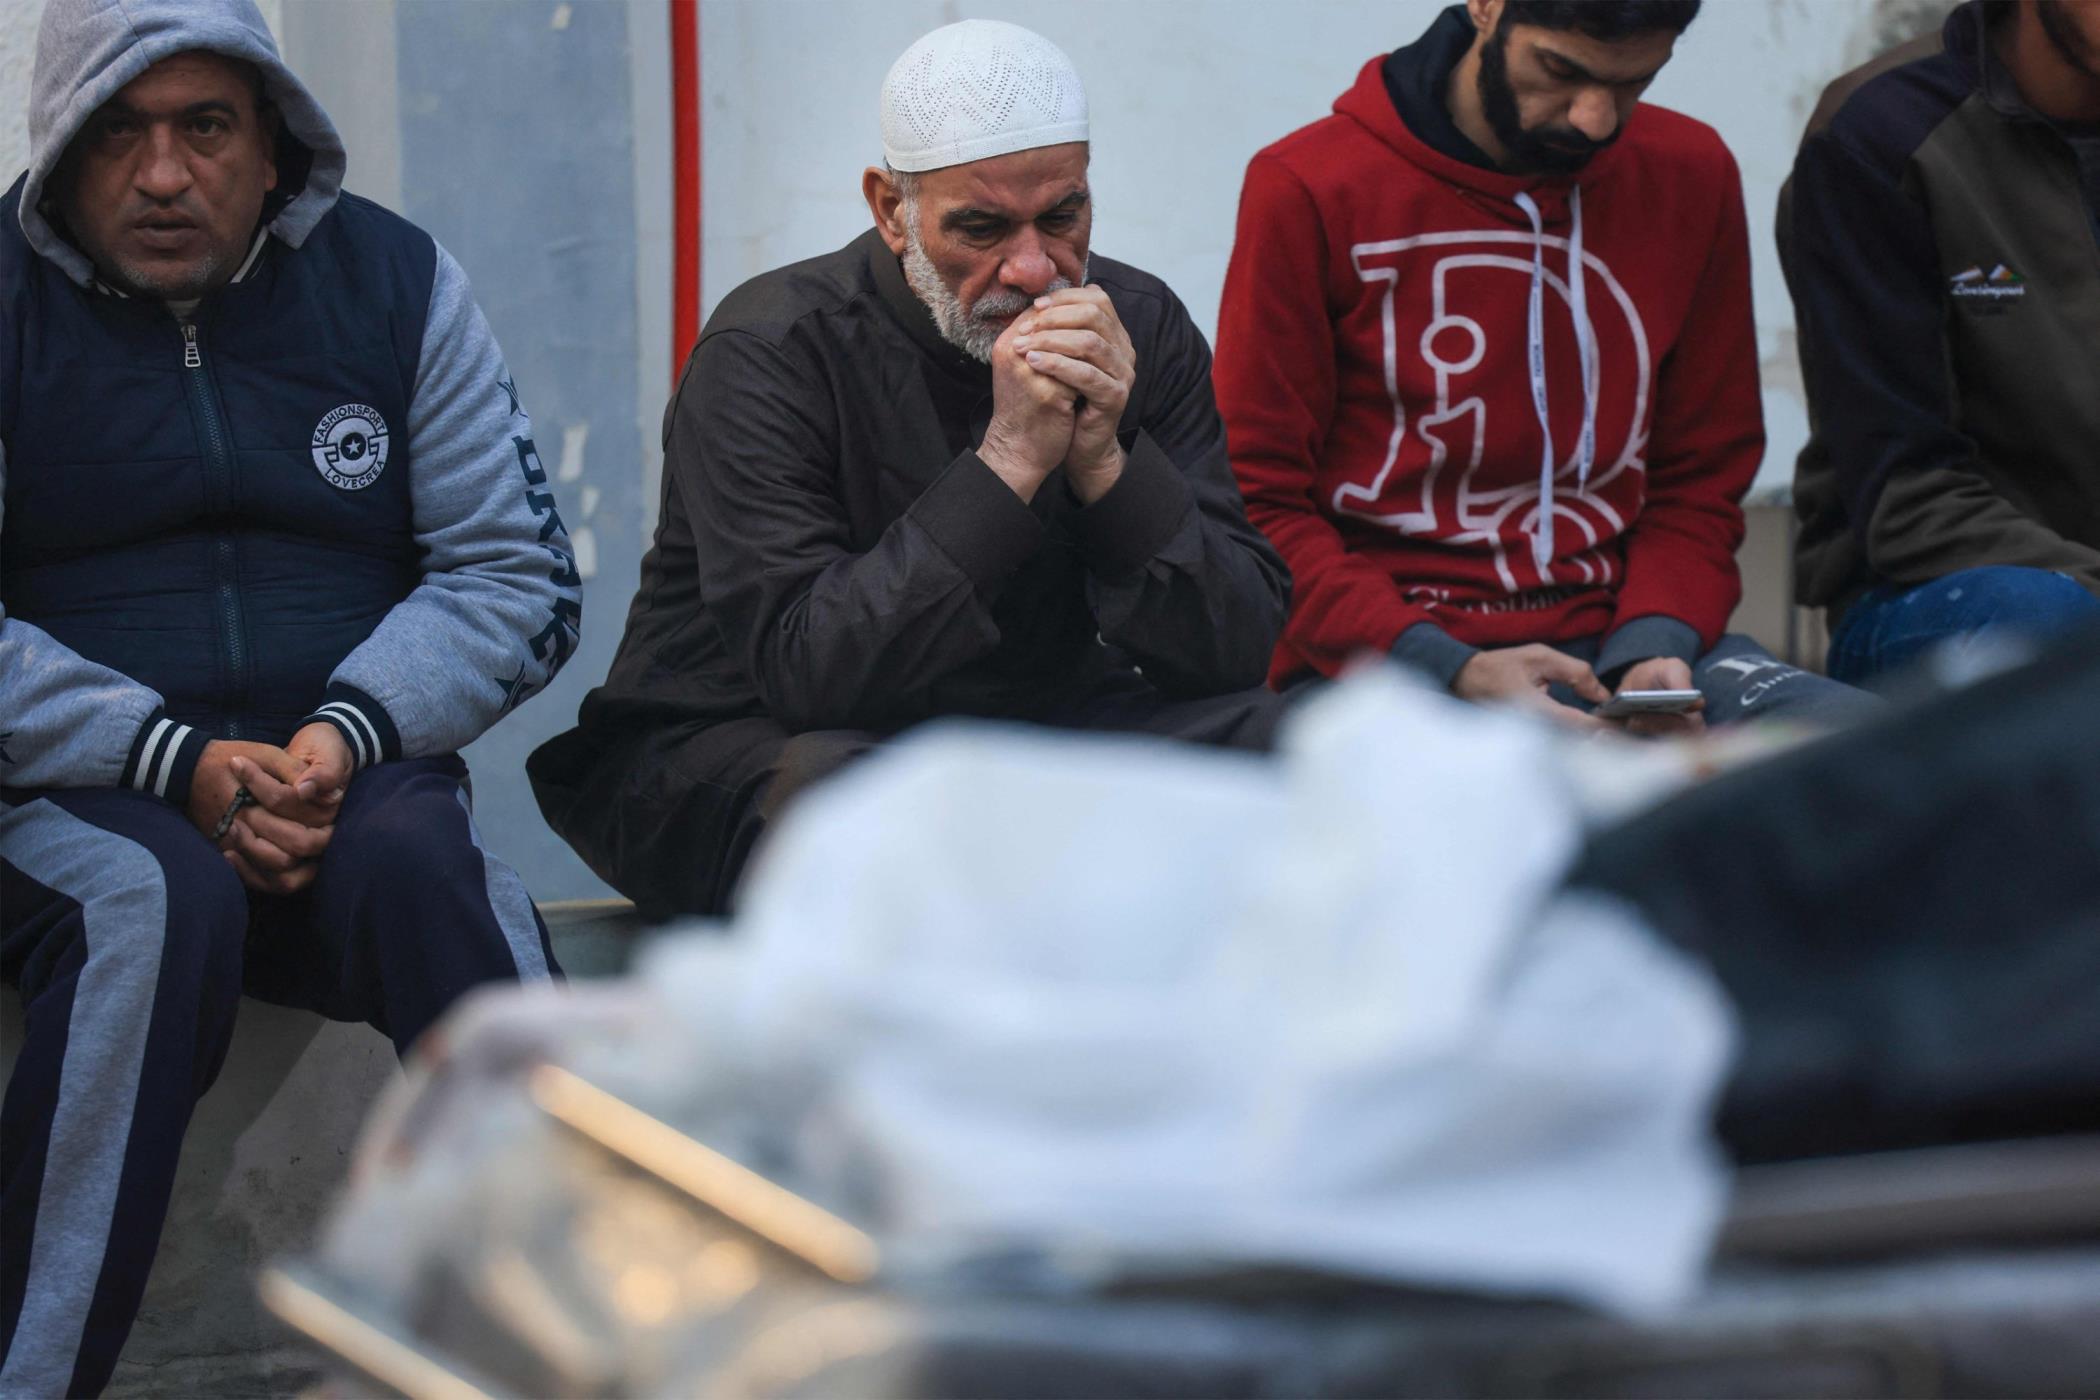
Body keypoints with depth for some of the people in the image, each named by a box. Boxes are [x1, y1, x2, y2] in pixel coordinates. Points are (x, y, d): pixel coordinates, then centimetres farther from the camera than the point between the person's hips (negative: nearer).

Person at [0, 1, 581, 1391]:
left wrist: (346, 736, -12)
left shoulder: (391, 277, 8)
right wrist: (180, 764, -18)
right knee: (154, 904, -34)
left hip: (350, 780, 2)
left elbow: (519, 575, 6)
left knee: (419, 864, -31)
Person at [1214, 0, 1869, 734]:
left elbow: (1700, 481, 14)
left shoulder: (1691, 176, 10)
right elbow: (1263, 504, -4)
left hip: (1603, 641, 5)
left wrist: (1656, 649, -7)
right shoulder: (1307, 192, -4)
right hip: (1381, 664, -4)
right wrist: (1454, 672, -17)